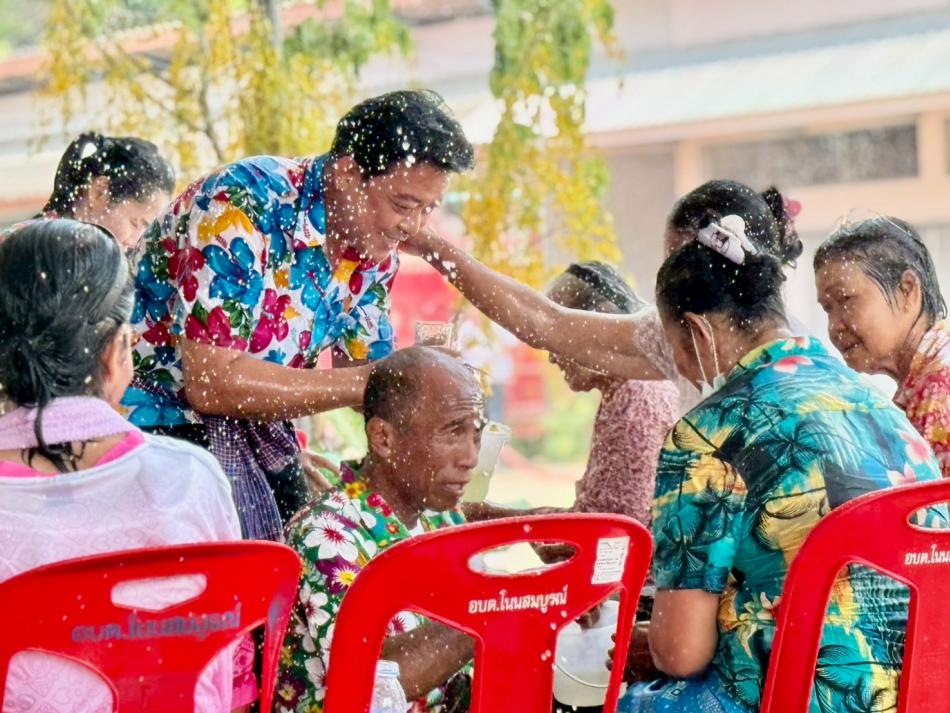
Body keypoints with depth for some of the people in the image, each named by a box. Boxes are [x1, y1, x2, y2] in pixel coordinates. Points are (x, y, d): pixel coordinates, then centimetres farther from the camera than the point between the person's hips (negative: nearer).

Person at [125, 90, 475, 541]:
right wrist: (361, 382, -29)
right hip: (158, 411, -7)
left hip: (250, 419, 7)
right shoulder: (245, 207, -26)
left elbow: (364, 367, 8)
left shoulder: (377, 249, -3)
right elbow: (211, 383, -30)